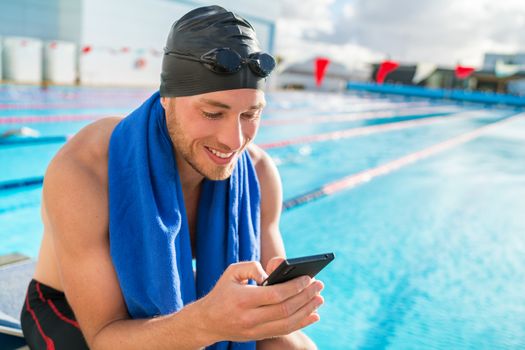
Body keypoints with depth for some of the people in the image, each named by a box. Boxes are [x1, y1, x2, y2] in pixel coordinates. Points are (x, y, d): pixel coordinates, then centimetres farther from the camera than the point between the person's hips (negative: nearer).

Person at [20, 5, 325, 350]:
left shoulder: (258, 173, -19)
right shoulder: (81, 172, -32)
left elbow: (268, 297, -11)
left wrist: (276, 309, -37)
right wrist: (209, 321, -50)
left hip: (174, 312, 4)